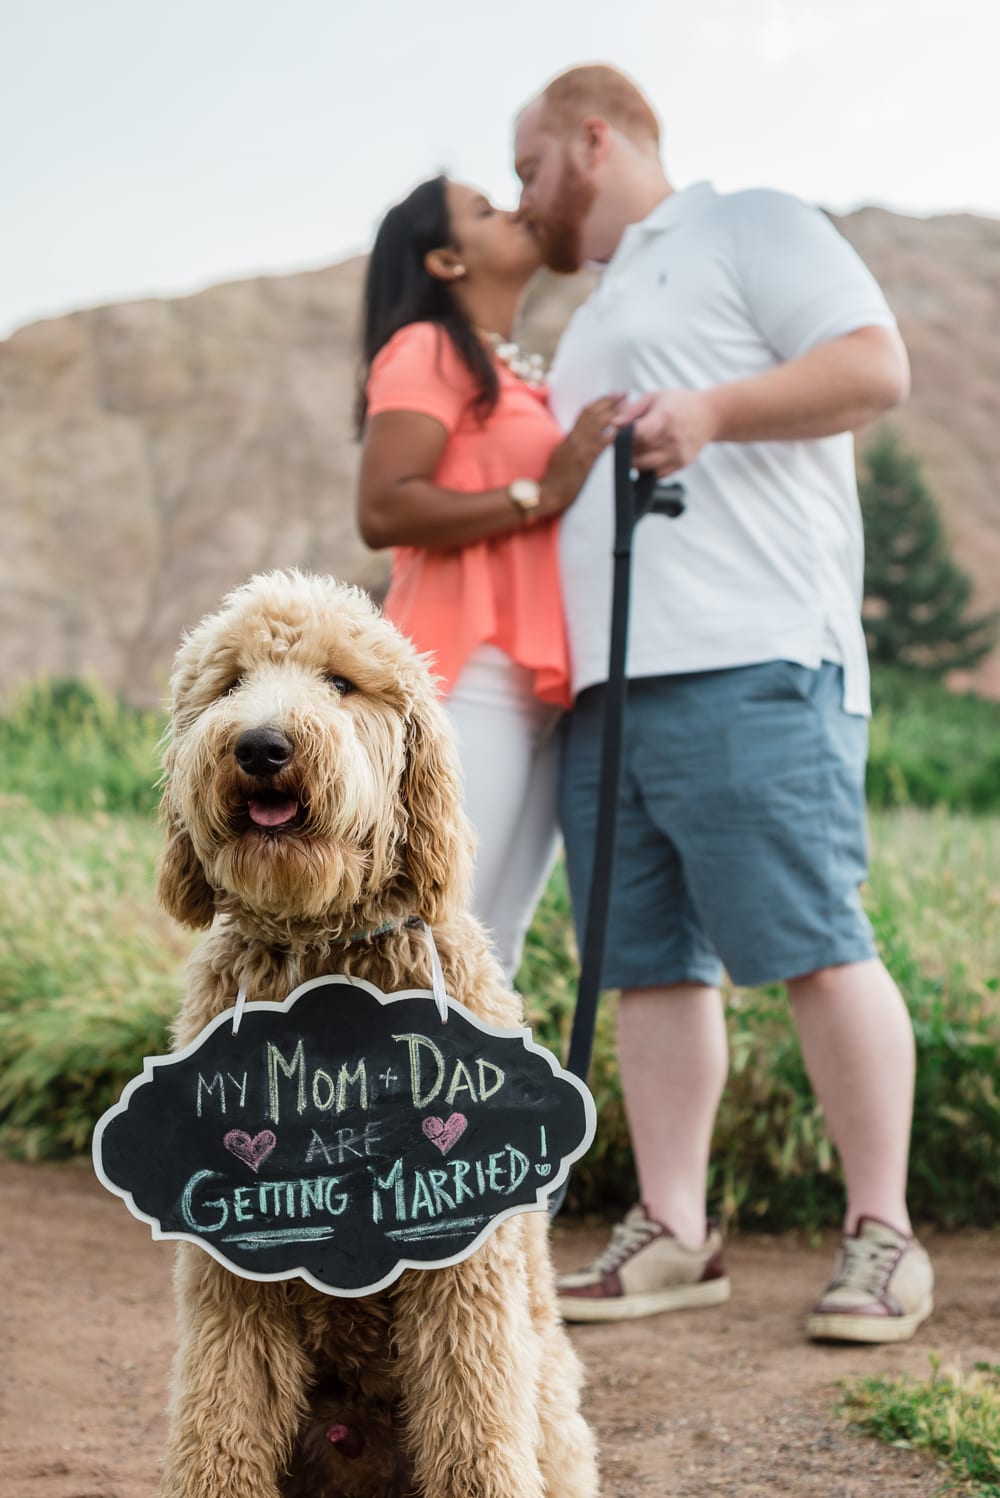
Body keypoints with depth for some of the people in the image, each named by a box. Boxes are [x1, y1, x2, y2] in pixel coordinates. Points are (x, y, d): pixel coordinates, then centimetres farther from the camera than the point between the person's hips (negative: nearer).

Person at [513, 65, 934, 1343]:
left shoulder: (749, 230, 8)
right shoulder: (598, 318, 33)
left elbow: (875, 366, -6)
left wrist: (712, 409, -16)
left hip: (748, 669, -8)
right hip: (605, 682, 9)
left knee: (811, 947, -11)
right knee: (650, 963, 4)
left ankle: (880, 1236, -6)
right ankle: (671, 1235, 7)